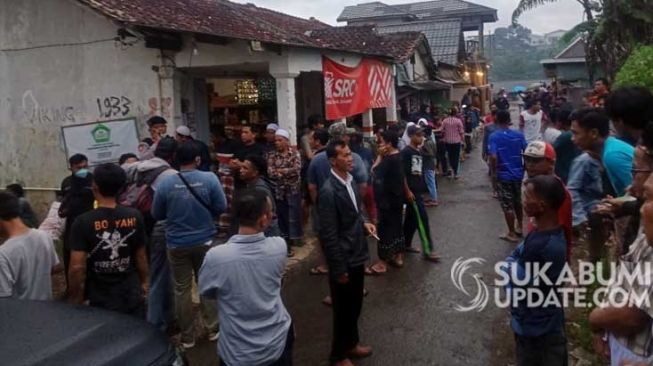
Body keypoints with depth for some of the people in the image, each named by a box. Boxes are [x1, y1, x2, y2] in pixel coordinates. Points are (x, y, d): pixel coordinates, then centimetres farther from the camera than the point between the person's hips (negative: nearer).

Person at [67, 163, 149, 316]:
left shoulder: (83, 222, -15)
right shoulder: (135, 216, -7)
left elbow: (77, 267, -15)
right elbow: (141, 256, 3)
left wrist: (75, 299, -2)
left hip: (100, 301, -2)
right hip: (132, 296, 2)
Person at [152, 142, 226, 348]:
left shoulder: (166, 183, -12)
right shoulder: (209, 179, -13)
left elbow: (156, 215, 0)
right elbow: (221, 208, -6)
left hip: (177, 244, 0)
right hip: (205, 241, 1)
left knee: (181, 289, 12)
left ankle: (187, 337, 21)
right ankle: (212, 329, 26)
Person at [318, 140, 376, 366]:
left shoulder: (350, 180, 2)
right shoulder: (329, 191, -24)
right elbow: (329, 235, -22)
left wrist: (364, 222, -2)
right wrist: (339, 270, -18)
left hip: (357, 256, 8)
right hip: (344, 261, -8)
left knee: (355, 306, 23)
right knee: (343, 310, 11)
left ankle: (351, 344, 44)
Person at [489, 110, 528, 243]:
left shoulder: (494, 137, -14)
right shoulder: (519, 135, -1)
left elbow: (493, 157, -24)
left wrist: (493, 172, -10)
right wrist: (524, 167, 14)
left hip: (503, 175, -5)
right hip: (518, 173, 5)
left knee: (507, 205, 5)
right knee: (518, 202, 23)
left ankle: (512, 234, 14)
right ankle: (519, 227, 36)